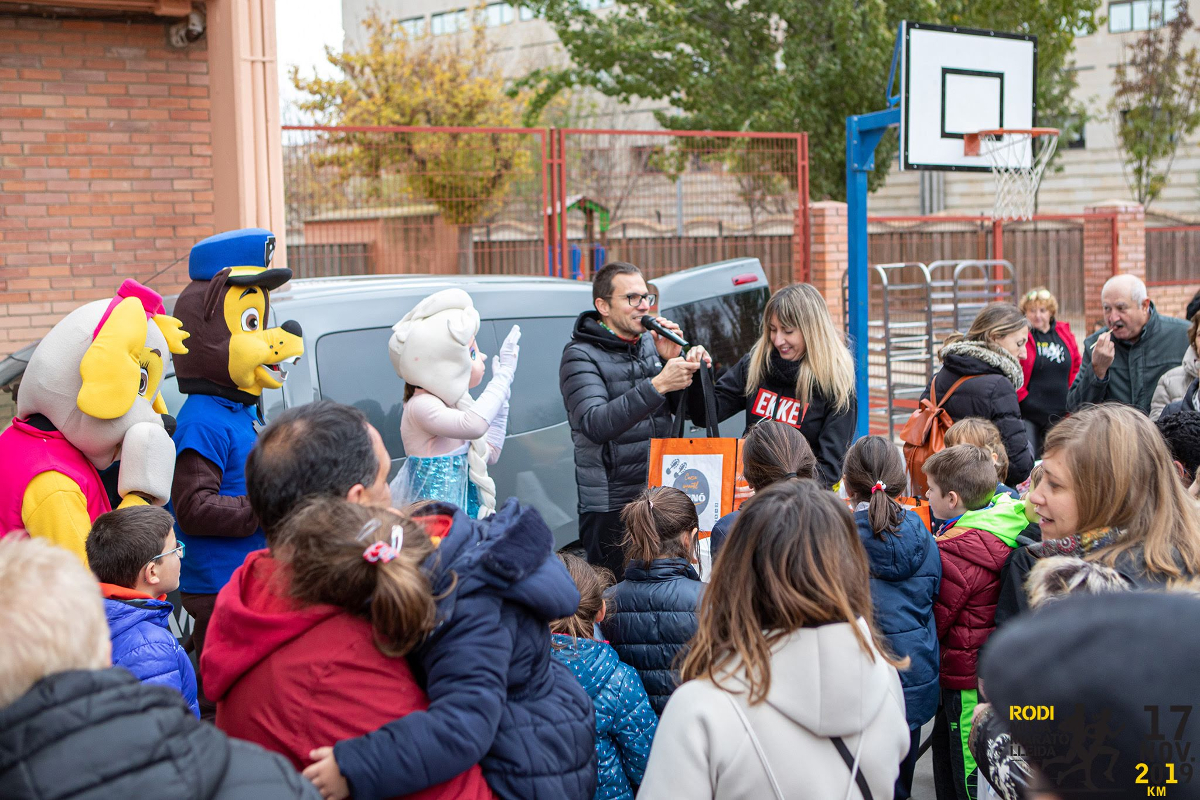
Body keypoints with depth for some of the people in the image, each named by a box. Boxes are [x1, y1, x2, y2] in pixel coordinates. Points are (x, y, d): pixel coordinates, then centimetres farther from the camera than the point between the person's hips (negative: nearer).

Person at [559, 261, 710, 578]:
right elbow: (596, 424, -23)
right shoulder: (581, 355, -8)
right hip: (611, 507, -6)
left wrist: (674, 360, -7)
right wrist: (657, 385, -30)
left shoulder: (650, 343, 11)